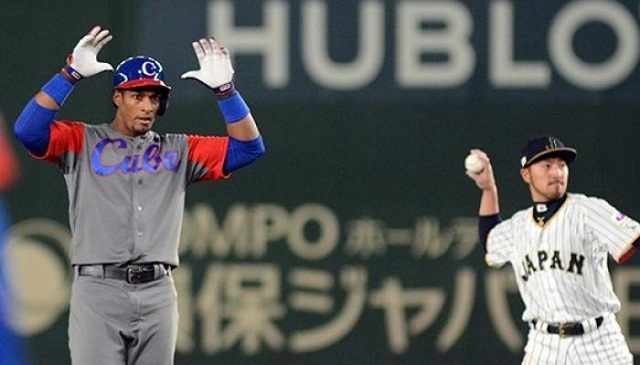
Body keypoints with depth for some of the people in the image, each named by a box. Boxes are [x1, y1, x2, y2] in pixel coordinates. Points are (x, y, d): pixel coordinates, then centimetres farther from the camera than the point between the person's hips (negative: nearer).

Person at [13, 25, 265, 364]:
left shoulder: (178, 150, 17)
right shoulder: (83, 141, 8)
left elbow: (249, 147, 11)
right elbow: (28, 130, -8)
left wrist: (224, 89, 0)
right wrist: (71, 74, -13)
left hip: (158, 294, 4)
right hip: (98, 289, -3)